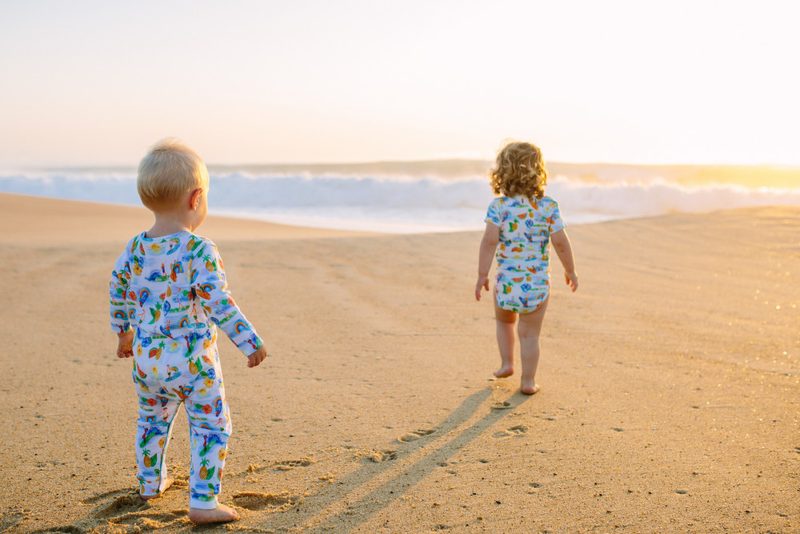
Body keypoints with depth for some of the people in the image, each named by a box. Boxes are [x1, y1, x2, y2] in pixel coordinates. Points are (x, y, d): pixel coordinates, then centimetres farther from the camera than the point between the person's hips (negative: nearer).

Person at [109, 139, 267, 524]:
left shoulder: (134, 248, 1)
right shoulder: (199, 251, -19)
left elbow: (118, 292, 14)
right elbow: (218, 303, -23)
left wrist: (123, 332, 30)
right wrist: (251, 343, -16)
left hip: (146, 357, 6)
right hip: (191, 359, -6)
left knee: (152, 418, 26)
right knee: (211, 426, 5)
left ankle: (150, 482, 44)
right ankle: (202, 502, 3)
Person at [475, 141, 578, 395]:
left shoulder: (499, 206, -9)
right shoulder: (549, 206, -6)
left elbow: (490, 240, -15)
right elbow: (560, 242, -3)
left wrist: (482, 274, -7)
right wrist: (570, 270, 11)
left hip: (506, 282, 0)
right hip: (537, 283, 0)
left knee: (504, 321, 29)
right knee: (530, 335, 11)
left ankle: (506, 362, 28)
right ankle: (528, 381, 15)